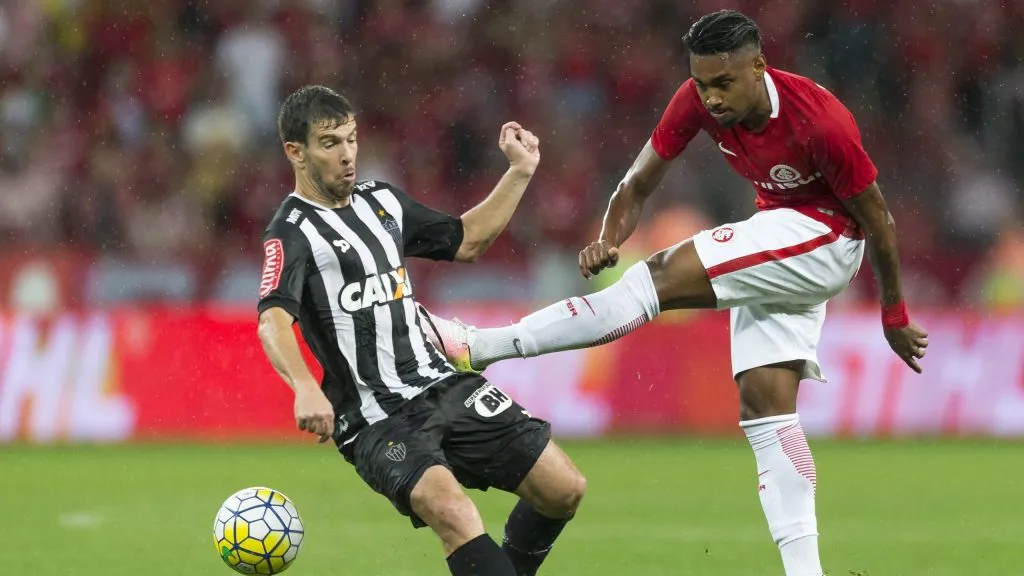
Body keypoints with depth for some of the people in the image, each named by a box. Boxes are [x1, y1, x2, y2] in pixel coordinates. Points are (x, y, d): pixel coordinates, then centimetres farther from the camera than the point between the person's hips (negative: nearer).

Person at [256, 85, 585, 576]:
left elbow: (465, 242, 28)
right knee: (451, 510, -32)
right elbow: (274, 320, -27)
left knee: (565, 488, 0)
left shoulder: (382, 201, 14)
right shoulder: (291, 234, -9)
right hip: (376, 420, -7)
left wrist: (520, 172, 21)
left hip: (443, 385, 7)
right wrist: (305, 388, -45)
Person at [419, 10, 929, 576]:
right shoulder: (698, 101, -11)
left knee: (664, 277, -21)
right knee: (763, 403, -2)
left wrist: (894, 318, -6)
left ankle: (482, 347, -18)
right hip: (773, 249, 8)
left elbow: (878, 221, -16)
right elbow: (639, 183, -3)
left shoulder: (819, 122, -28)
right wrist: (608, 239, -25)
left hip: (823, 236, -8)